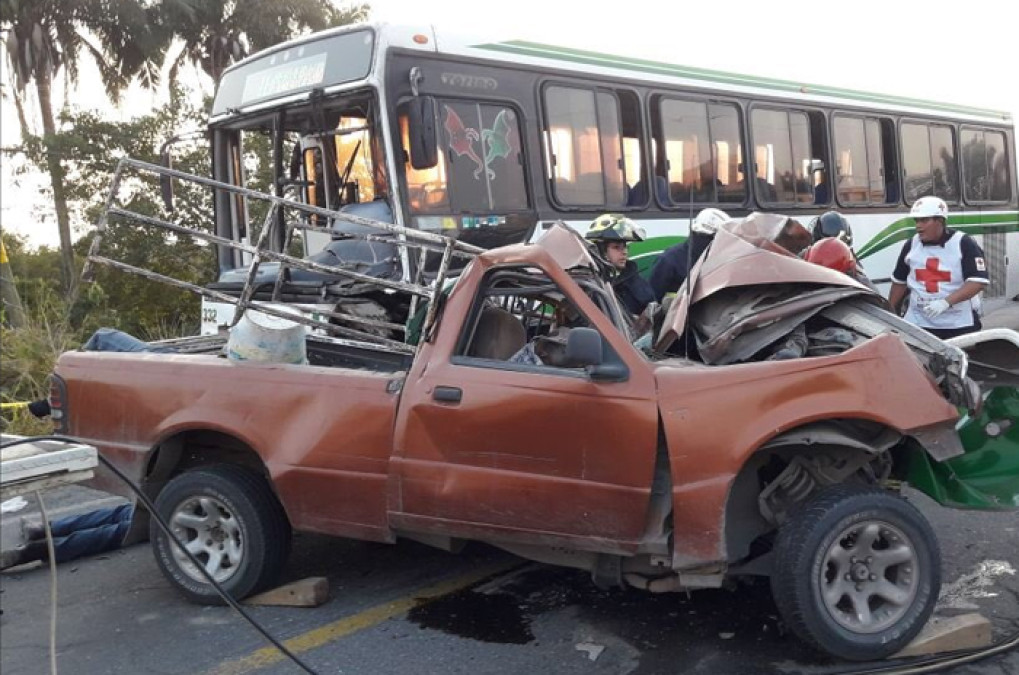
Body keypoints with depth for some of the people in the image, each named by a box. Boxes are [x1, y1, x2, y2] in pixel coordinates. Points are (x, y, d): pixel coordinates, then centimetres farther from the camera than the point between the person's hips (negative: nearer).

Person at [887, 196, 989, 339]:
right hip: (917, 323, 4)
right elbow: (900, 282, 17)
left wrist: (946, 302, -28)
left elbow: (978, 282, -17)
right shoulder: (911, 245, 6)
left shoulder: (964, 244, -9)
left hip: (959, 326, -3)